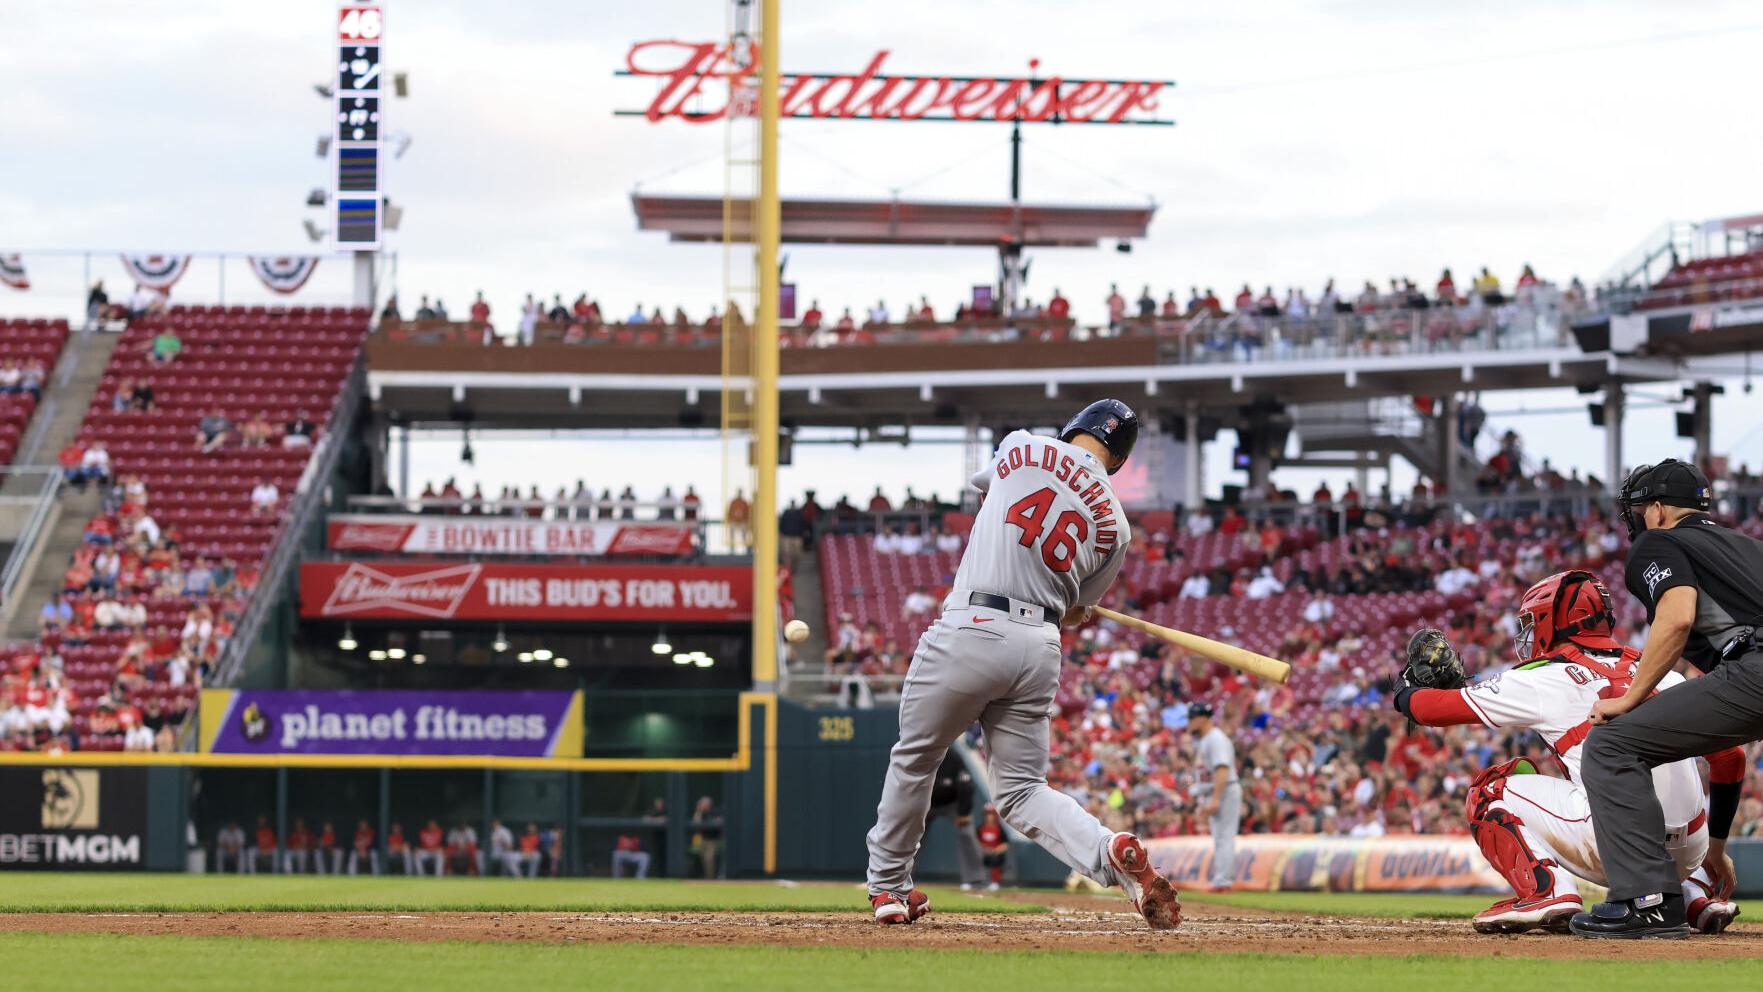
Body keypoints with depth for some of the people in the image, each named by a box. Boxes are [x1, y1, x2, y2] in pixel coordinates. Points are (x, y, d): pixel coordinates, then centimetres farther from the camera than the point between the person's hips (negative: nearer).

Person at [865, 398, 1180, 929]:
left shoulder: (1021, 449, 3)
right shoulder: (1115, 527, 9)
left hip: (971, 628, -3)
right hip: (1041, 647, 3)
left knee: (914, 760, 17)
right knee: (1021, 791, 11)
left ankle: (889, 887, 27)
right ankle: (1110, 851, -16)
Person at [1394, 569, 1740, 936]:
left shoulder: (1544, 678, 6)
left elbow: (1428, 707, 13)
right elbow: (1731, 758, 17)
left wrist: (1407, 688, 37)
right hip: (1688, 853, 6)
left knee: (1490, 791, 12)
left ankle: (1546, 891, -9)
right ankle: (1700, 895, 18)